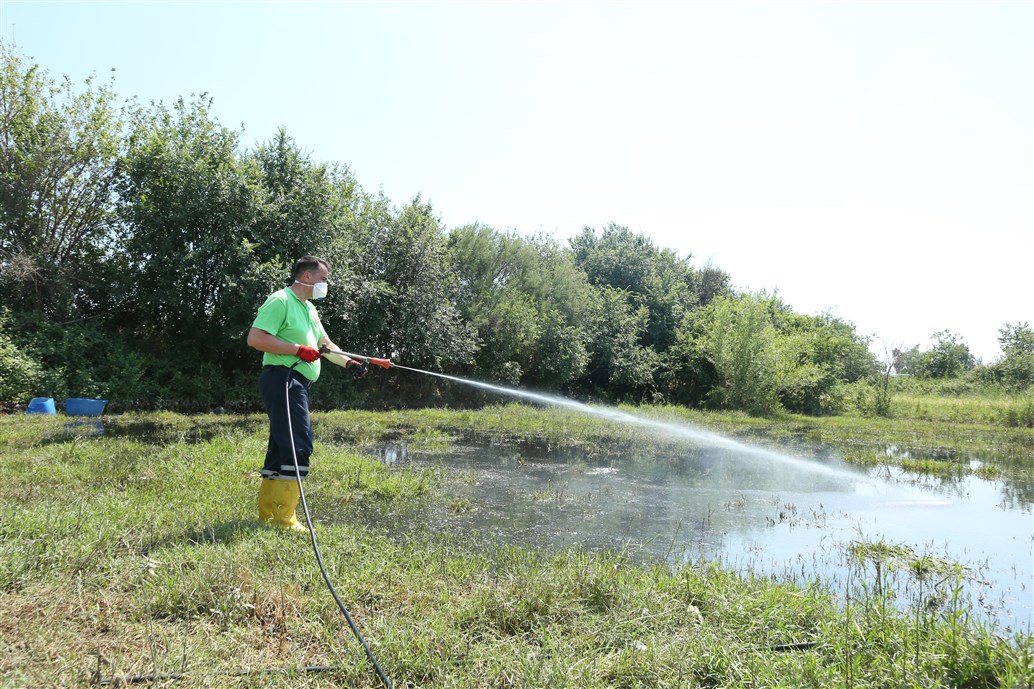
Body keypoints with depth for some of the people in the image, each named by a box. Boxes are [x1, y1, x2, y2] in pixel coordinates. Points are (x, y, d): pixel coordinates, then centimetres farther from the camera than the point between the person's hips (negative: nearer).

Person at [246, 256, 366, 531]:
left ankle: (267, 513, 20)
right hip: (282, 378, -10)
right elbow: (255, 338, -17)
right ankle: (285, 518, -13)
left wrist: (350, 363, 13)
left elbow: (325, 344, 29)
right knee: (298, 445, -15)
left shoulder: (309, 309, 23)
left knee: (281, 445, 12)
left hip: (299, 384, 10)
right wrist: (299, 349, -18)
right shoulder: (280, 301, -7)